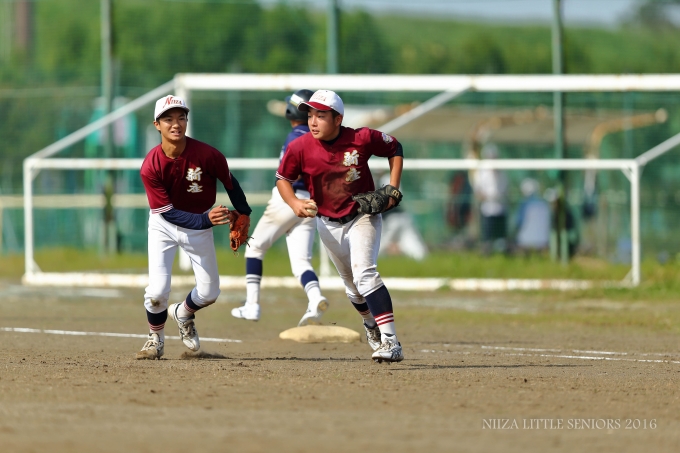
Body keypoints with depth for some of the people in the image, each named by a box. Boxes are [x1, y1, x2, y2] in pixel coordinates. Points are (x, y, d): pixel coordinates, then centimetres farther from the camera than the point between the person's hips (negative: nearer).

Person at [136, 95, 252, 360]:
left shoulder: (207, 155, -24)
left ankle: (182, 313, 39)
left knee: (209, 293, 4)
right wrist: (205, 221, -38)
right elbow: (168, 212, -24)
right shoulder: (151, 167, -25)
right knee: (158, 290, -14)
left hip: (200, 225, 2)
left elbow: (230, 182, -5)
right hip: (164, 226, -2)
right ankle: (155, 338, 15)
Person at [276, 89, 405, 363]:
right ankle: (371, 324, 48)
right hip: (329, 224, 3)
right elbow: (283, 178, 0)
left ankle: (391, 342, -27)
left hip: (363, 217, -3)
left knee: (364, 273, -24)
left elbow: (395, 149, -1)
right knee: (352, 285, 16)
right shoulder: (299, 148, -16)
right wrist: (294, 203, -19)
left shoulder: (362, 139, -19)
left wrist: (393, 188, -9)